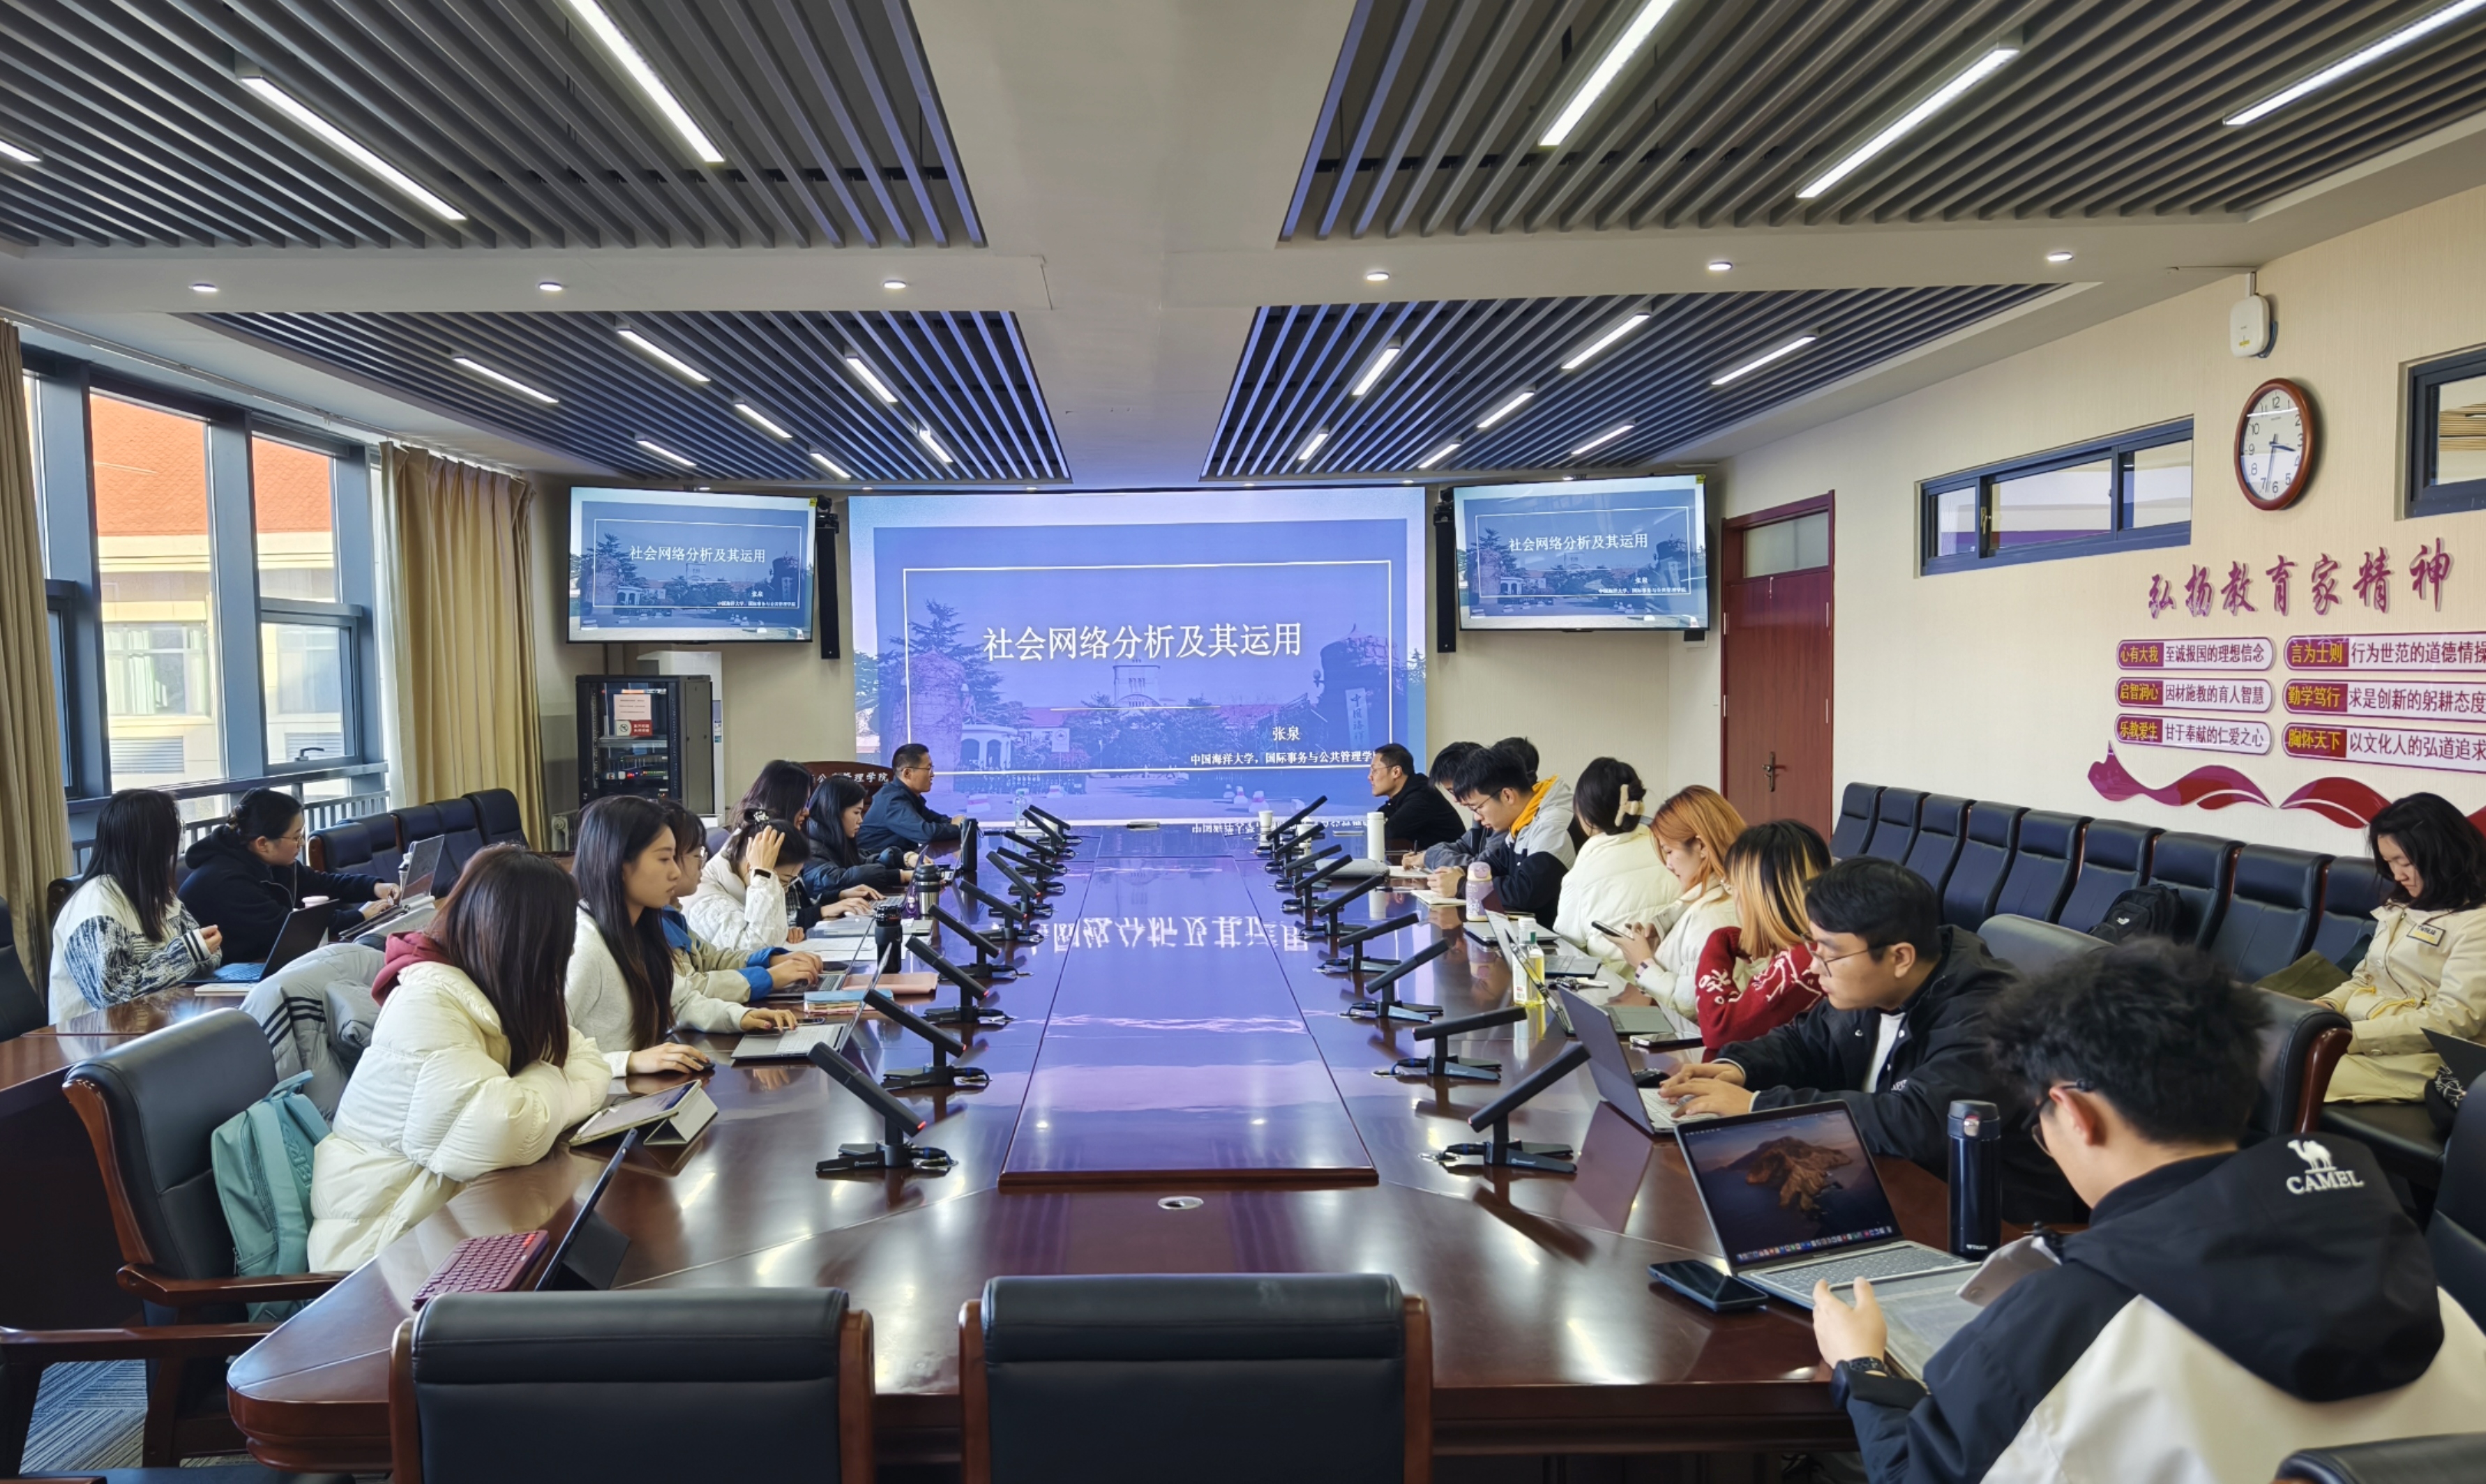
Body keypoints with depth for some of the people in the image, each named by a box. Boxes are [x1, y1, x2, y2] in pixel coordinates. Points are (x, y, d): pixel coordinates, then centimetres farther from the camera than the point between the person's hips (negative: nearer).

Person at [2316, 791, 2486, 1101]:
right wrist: (2324, 1008, -1)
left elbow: (2451, 1021, -15)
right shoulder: (2401, 906, 18)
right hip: (2347, 1032, 7)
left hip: (2405, 1057, -7)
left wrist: (2352, 1036, -20)